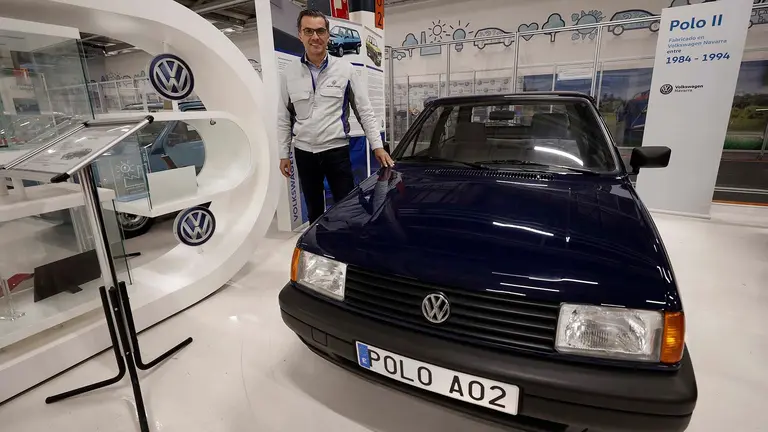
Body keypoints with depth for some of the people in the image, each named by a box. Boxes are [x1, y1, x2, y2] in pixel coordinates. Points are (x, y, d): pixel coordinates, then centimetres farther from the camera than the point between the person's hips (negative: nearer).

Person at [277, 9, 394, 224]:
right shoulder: (290, 72, 3)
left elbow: (365, 111, -1)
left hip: (337, 151, -2)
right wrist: (284, 153, 5)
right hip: (304, 154, 2)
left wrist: (377, 146, -7)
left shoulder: (345, 69, -2)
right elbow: (284, 118, 7)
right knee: (314, 211, 14)